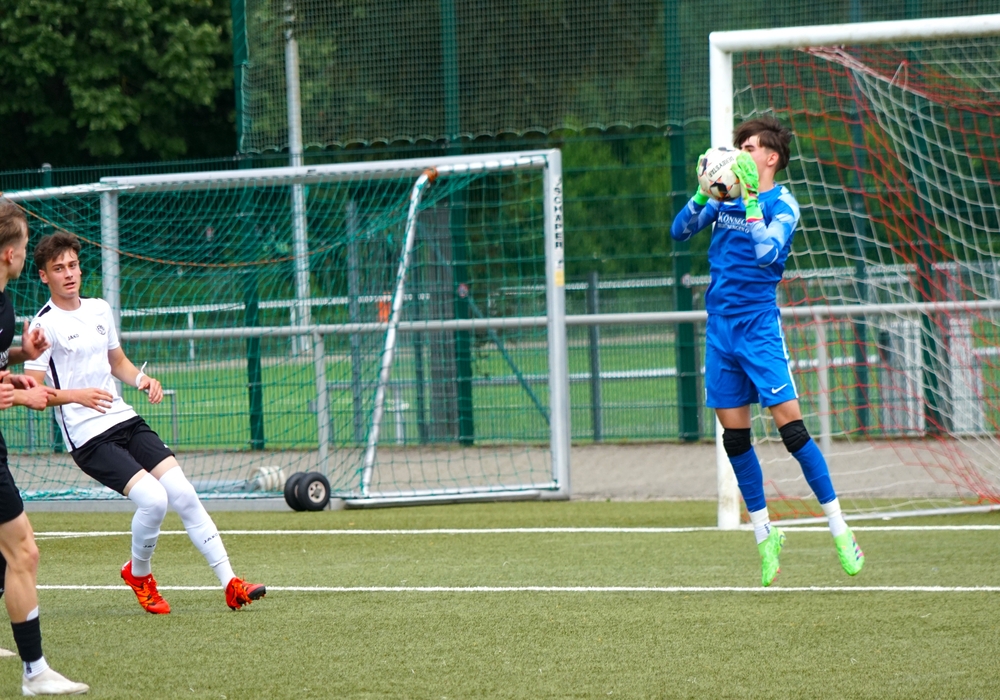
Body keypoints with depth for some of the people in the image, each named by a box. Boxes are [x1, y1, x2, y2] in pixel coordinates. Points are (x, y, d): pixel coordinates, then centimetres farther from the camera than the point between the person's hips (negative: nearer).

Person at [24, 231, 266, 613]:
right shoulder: (44, 325, -8)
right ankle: (138, 574, 6)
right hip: (88, 438, -7)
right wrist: (77, 395, -28)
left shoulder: (100, 309, 13)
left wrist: (142, 379, 5)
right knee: (152, 498, -22)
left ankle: (230, 583, 1)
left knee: (183, 493, -4)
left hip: (126, 420, 7)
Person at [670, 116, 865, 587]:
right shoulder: (727, 194, 9)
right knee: (734, 437, 6)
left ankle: (839, 528, -4)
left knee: (791, 427, -11)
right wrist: (703, 195, -11)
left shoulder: (783, 206, -7)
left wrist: (751, 201, -26)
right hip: (720, 326, 5)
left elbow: (767, 252, -22)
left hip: (759, 325, -5)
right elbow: (680, 231, 5)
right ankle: (765, 535, 16)